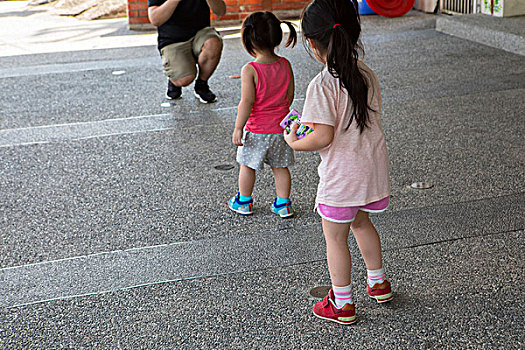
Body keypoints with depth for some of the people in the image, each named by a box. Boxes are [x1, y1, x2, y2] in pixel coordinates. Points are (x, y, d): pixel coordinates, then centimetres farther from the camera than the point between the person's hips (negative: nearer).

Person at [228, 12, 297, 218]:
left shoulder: (250, 70, -21)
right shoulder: (285, 65, -6)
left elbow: (247, 102, -21)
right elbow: (290, 95, 3)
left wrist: (238, 128, -14)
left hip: (256, 130, -4)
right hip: (281, 128, 4)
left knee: (247, 165, 16)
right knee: (280, 167, 17)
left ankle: (244, 202, 31)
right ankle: (283, 204, 24)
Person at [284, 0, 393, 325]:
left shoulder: (322, 86, -22)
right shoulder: (368, 75, 0)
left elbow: (323, 137, -26)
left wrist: (294, 142, -7)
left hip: (341, 176, -7)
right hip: (373, 167, 7)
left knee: (336, 238, 11)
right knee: (360, 222, 30)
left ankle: (343, 304, 23)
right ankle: (379, 283, 42)